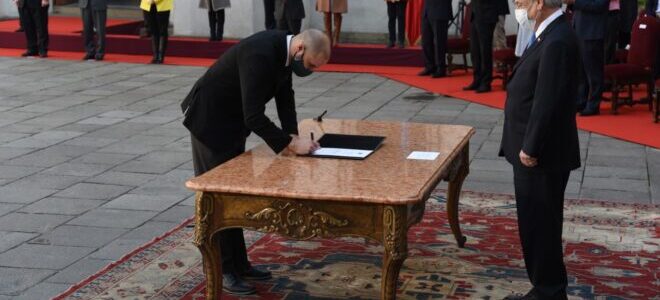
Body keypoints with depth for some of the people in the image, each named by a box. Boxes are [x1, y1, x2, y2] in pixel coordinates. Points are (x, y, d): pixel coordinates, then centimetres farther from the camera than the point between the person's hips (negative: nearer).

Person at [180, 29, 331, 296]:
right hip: (209, 120, -9)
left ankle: (237, 263, 23)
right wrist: (290, 144, -30)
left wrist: (292, 137, -8)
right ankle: (220, 271, 7)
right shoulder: (260, 54, -33)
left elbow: (284, 95, 4)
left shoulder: (283, 48, -6)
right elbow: (254, 116, -35)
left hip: (232, 121, 9)